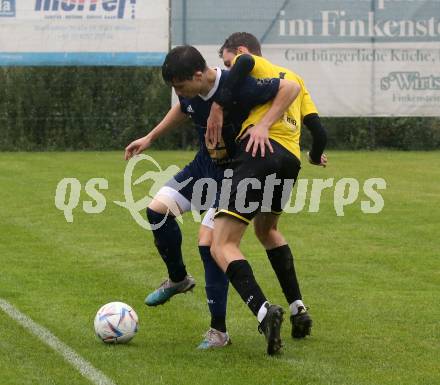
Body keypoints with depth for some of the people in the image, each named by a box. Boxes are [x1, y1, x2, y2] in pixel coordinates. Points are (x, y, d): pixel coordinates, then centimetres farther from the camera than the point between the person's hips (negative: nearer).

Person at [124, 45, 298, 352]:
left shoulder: (238, 87, -31)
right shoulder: (191, 93, -9)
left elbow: (291, 87, -27)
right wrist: (149, 138, 20)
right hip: (203, 165, 7)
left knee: (209, 243, -14)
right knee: (157, 208, -3)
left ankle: (219, 330, -4)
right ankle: (178, 279, 23)